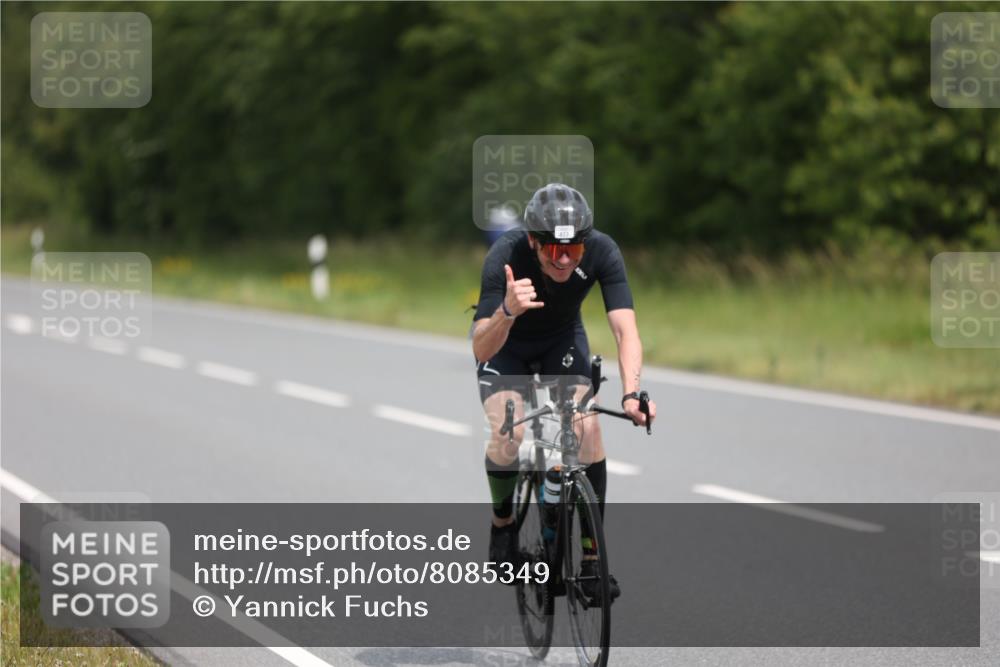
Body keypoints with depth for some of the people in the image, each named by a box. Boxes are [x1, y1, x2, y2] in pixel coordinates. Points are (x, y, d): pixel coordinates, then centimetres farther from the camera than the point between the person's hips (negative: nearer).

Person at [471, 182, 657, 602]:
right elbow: (481, 349, -41)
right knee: (508, 436, -24)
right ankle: (503, 524, 6)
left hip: (563, 339, 2)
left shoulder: (602, 252, -31)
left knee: (587, 429, -18)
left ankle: (592, 557, -8)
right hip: (505, 344, -2)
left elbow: (625, 329, -36)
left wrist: (632, 393, -52)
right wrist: (508, 312, -62)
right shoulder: (506, 257, -37)